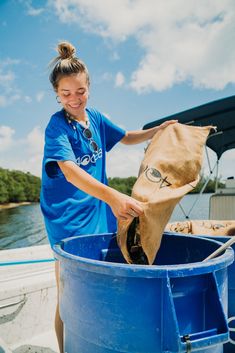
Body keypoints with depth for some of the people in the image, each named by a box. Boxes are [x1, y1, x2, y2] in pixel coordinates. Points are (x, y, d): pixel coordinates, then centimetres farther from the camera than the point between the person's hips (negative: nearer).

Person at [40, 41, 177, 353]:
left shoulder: (95, 117, 5)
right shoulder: (56, 126, -15)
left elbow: (126, 137, 20)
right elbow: (70, 171, -30)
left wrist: (157, 131, 2)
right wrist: (112, 196, -45)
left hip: (98, 211, 6)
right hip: (68, 220, -6)